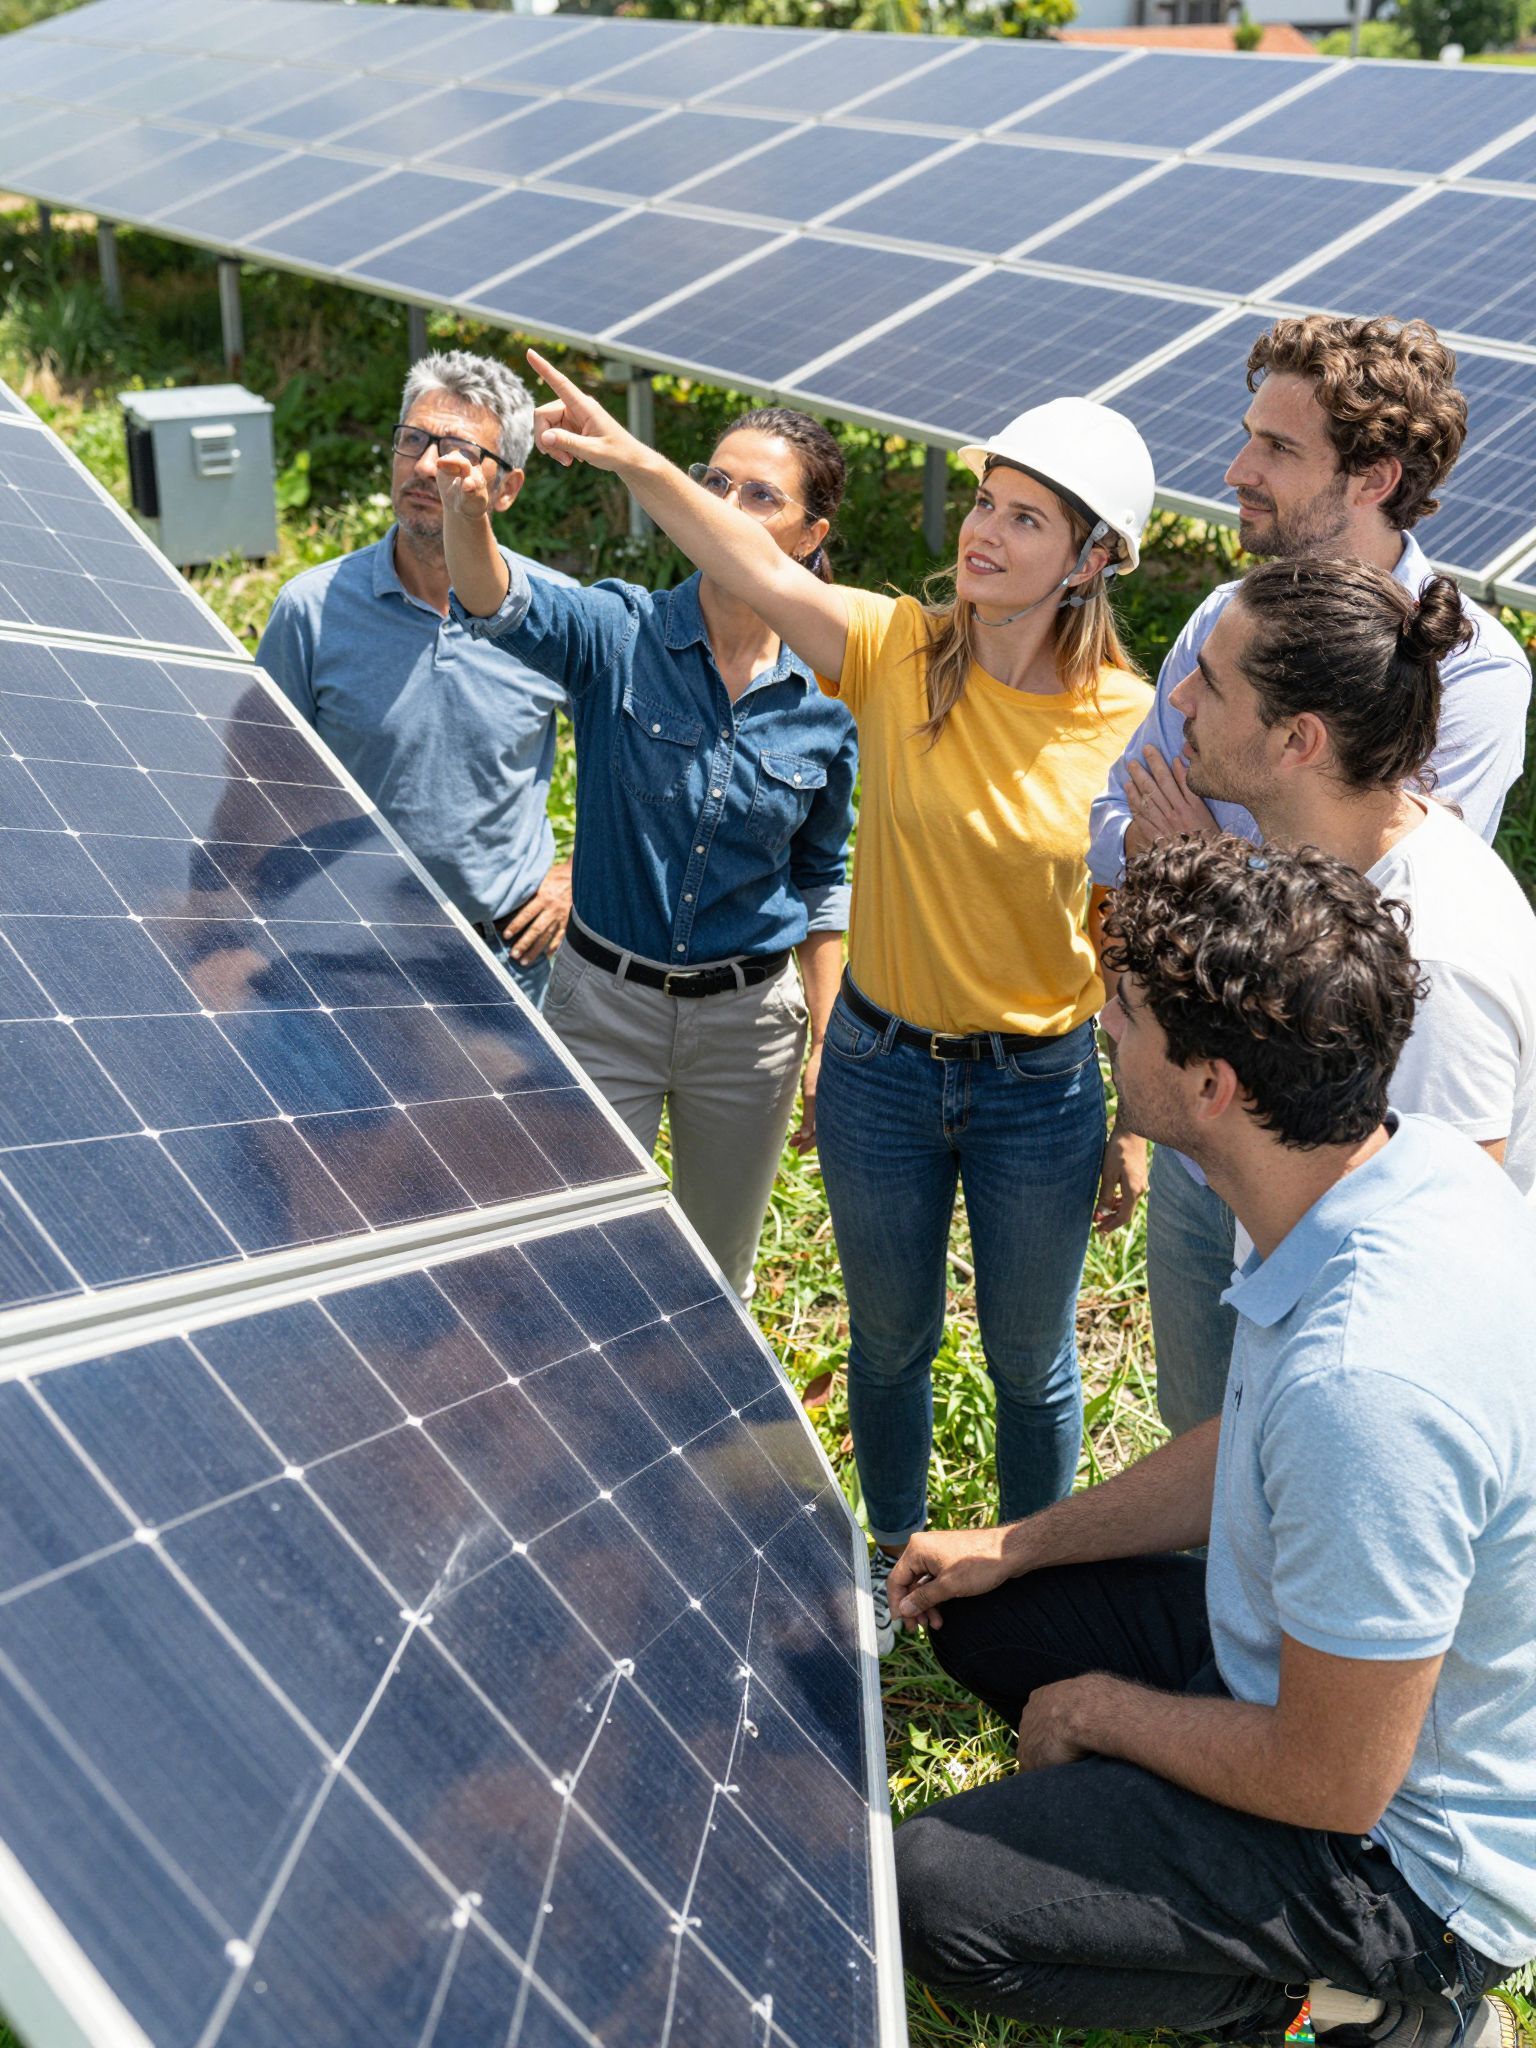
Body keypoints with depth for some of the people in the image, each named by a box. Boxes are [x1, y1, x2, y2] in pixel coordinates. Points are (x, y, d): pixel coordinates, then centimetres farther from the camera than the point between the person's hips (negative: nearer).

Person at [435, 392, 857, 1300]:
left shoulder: (829, 695, -6)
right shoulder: (621, 636, -12)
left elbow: (822, 878, 5)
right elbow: (506, 609, -34)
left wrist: (825, 1045, 6)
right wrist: (469, 516, -56)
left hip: (751, 1019, 2)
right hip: (606, 1003, -1)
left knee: (718, 1277, 21)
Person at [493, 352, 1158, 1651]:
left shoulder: (1128, 725, -13)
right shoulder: (899, 650, -11)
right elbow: (760, 575, -27)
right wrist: (634, 459, -43)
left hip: (1041, 1087, -1)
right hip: (880, 1065, 2)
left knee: (1031, 1366, 18)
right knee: (891, 1340, 22)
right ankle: (895, 1560, 48)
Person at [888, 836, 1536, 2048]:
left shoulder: (1366, 1376, -39)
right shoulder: (1405, 1164, -9)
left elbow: (1333, 1784, -26)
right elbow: (1251, 1451, 9)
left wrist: (1103, 1712, -9)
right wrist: (1016, 1546, 11)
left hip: (1403, 1853, -9)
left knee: (931, 1899, -17)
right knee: (978, 1612, 15)